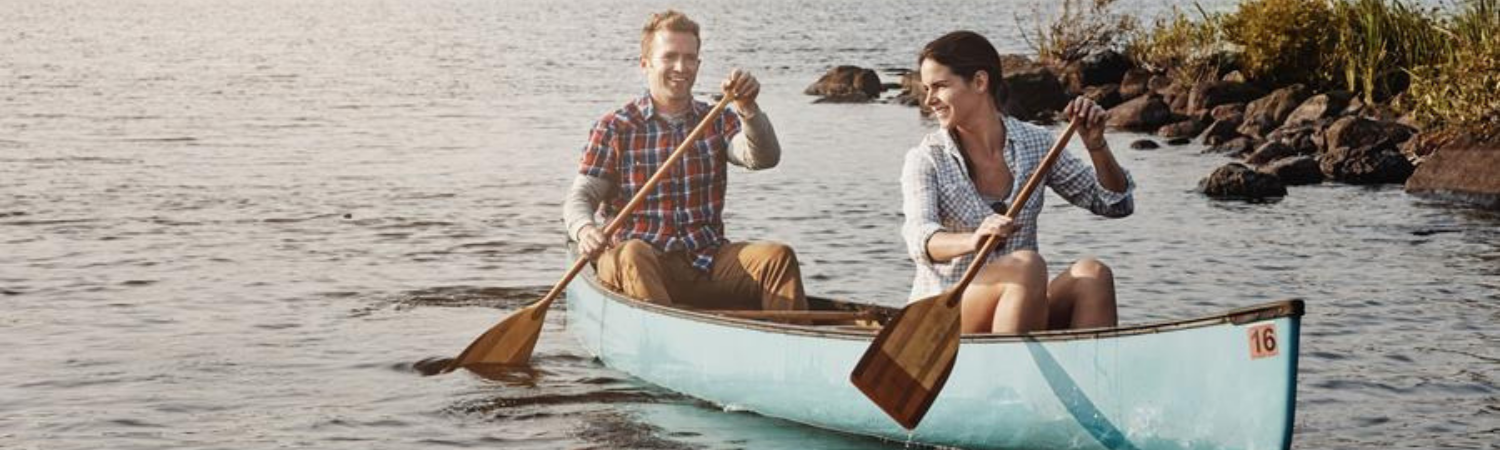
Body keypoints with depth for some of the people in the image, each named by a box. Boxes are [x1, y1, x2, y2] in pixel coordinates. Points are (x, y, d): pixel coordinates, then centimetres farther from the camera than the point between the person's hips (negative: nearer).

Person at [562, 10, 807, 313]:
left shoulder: (717, 122, 15)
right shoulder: (614, 129, 7)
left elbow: (764, 159, -4)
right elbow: (581, 196, 1)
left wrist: (748, 109, -24)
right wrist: (584, 230, -23)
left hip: (709, 263, 3)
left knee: (778, 257, -21)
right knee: (633, 254, -37)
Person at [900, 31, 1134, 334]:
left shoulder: (1035, 144, 7)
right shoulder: (926, 160, -4)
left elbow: (1116, 204, 9)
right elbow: (919, 239, -22)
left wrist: (1095, 144, -8)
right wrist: (972, 241, -43)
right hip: (942, 317, -4)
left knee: (1092, 274, -25)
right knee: (1027, 264, -31)